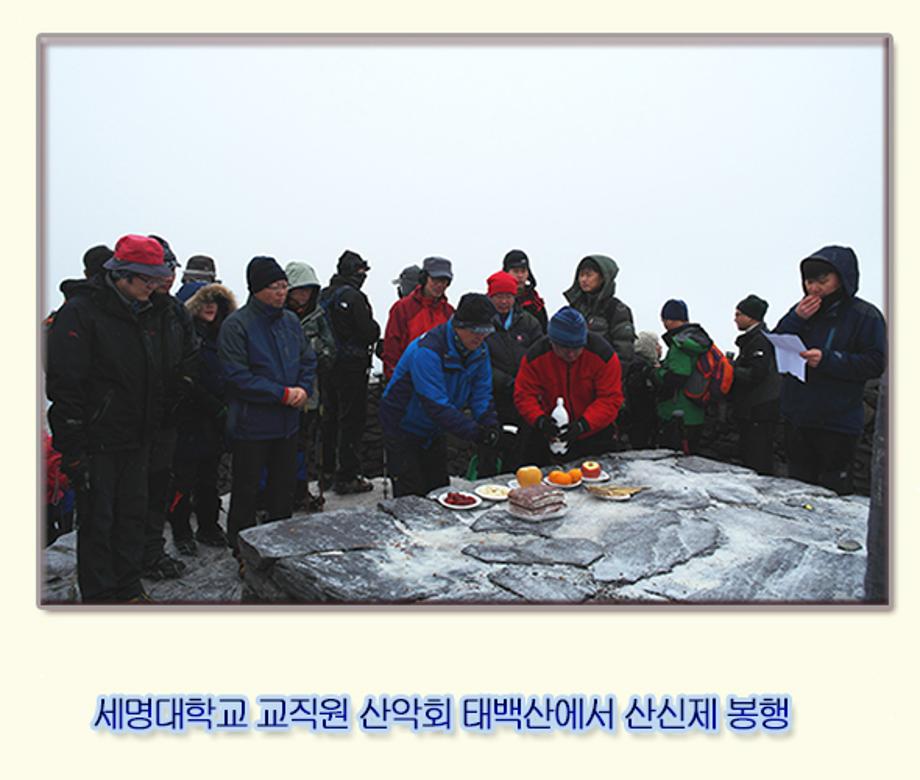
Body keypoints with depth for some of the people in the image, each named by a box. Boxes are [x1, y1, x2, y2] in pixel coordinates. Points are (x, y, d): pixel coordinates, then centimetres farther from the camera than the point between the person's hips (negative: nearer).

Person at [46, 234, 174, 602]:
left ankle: (129, 588, 28)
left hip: (135, 440, 7)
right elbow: (65, 383, -17)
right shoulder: (80, 311, -12)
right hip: (98, 443, -7)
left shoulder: (139, 313, 11)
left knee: (133, 515, 14)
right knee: (97, 520, 4)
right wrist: (73, 448, -19)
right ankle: (99, 596, 18)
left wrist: (151, 427, 16)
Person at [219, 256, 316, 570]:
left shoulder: (291, 320, 7)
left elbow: (308, 360, 14)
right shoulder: (236, 325, -13)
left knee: (284, 488, 17)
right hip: (251, 423, -6)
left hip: (287, 422, 6)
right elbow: (237, 376, -18)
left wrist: (303, 389, -6)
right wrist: (283, 394, -19)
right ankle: (243, 554, 24)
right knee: (246, 492, 7)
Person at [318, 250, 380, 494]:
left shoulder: (323, 296, 8)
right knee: (352, 420, -1)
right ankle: (347, 477, 3)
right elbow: (371, 331, -16)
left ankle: (328, 472, 25)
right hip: (351, 367, -8)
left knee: (330, 418, 15)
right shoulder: (354, 297, -15)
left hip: (327, 366, 8)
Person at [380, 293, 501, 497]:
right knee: (411, 497, -4)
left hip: (435, 431, 7)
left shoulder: (479, 350, -5)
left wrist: (490, 426, -21)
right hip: (403, 429, -7)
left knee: (439, 488, 13)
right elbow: (436, 405, -35)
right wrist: (475, 432, -36)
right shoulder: (427, 350, -31)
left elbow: (481, 394, -3)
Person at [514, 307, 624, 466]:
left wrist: (582, 425, -31)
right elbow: (524, 395, -10)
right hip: (550, 432, 1)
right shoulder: (535, 356, -14)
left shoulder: (602, 354, -18)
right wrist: (539, 420, -30)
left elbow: (610, 399, -18)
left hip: (594, 434, -1)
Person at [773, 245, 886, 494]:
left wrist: (827, 359, -22)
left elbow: (875, 363, -12)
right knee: (798, 484, 15)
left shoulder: (865, 315, -6)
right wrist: (795, 319, -10)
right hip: (796, 416, 5)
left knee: (833, 491, -1)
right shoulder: (803, 310, 8)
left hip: (837, 424, -5)